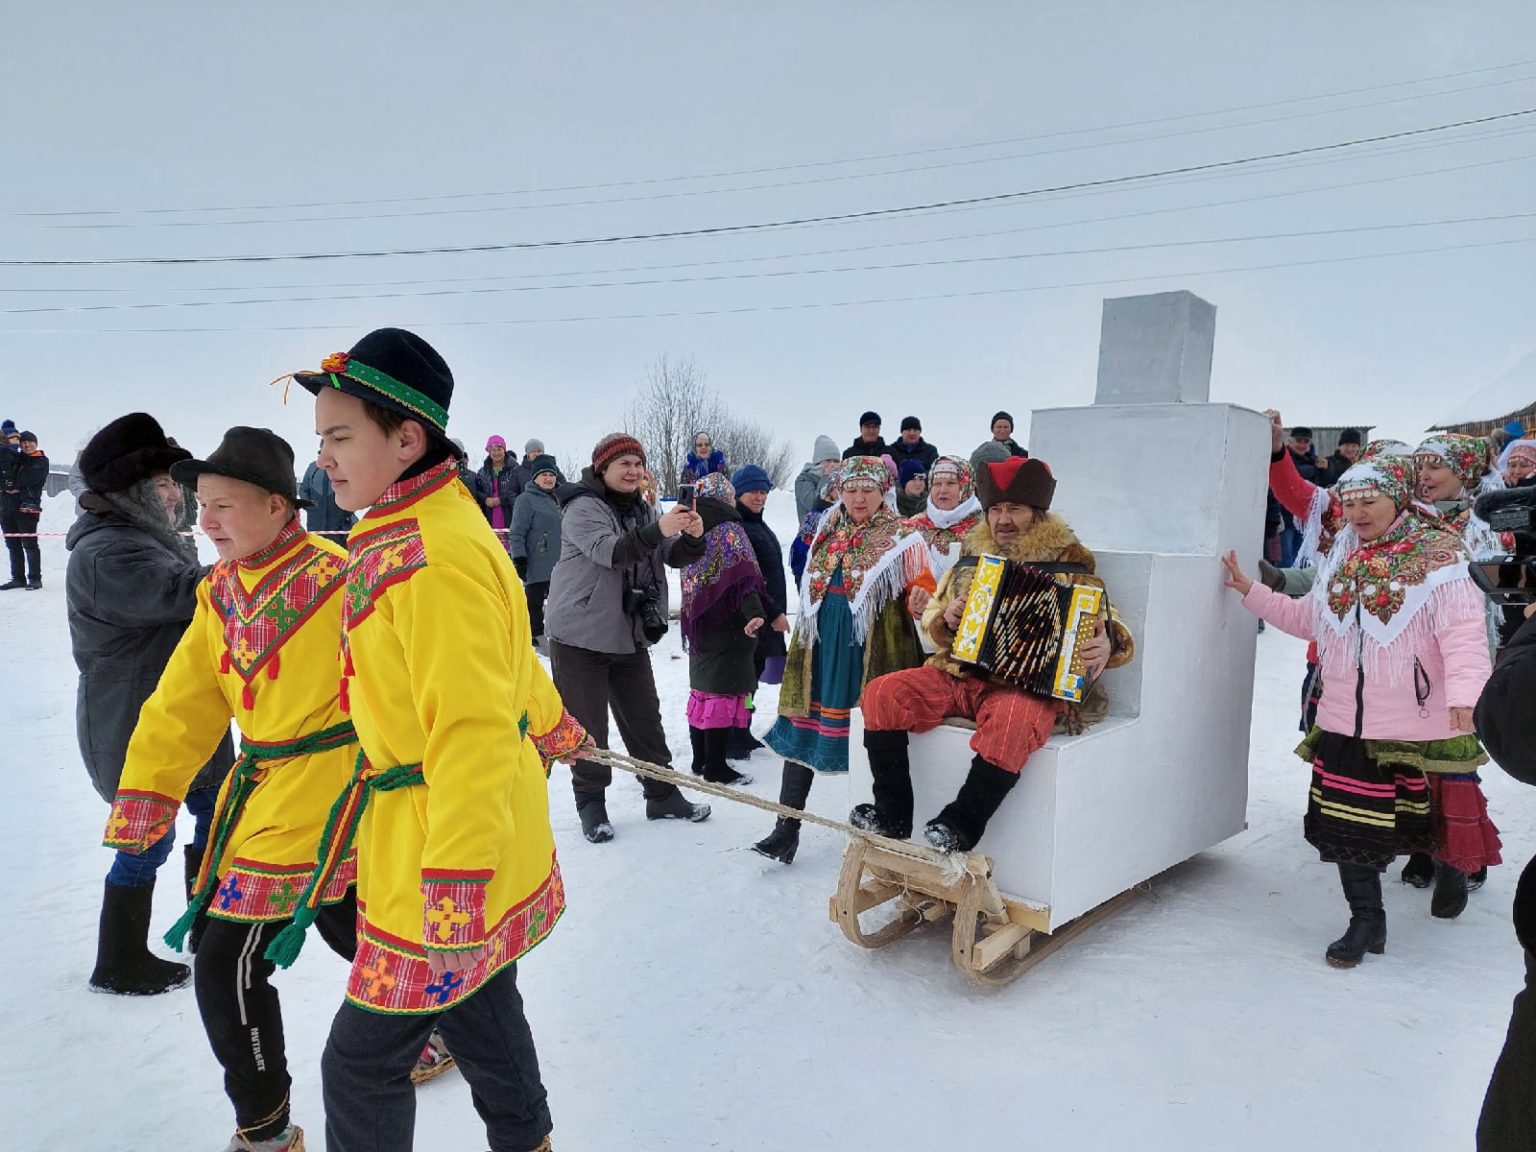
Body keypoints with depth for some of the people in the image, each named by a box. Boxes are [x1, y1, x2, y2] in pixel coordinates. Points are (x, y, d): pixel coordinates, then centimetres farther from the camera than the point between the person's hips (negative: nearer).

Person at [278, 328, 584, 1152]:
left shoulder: (435, 557, -25)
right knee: (480, 1009, 24)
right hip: (480, 837, 9)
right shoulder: (403, 537, 7)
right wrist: (551, 726, 34)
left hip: (450, 853, -9)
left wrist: (453, 896, -27)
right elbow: (506, 654, 20)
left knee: (361, 1065, 4)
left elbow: (472, 736, -28)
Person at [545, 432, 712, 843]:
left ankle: (662, 795, 25)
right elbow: (610, 552, -28)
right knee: (587, 724, 1)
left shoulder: (642, 510, 11)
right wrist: (657, 530, -42)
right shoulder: (583, 508, -11)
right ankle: (591, 803, 17)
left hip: (630, 636, 7)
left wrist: (693, 538, -19)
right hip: (581, 636, -6)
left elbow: (675, 556, 3)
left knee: (645, 719, 13)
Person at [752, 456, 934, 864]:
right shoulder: (828, 532, 12)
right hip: (822, 646, 5)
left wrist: (919, 599, -25)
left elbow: (923, 584, -3)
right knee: (803, 727, 3)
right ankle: (786, 828, 10)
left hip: (872, 649, -4)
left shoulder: (902, 537, -3)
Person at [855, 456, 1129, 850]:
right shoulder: (972, 555, 16)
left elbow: (1108, 622, 0)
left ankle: (960, 827, -21)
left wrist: (1107, 646, -24)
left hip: (1028, 684, -5)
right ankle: (891, 816, -8)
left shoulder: (1068, 559, 5)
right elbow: (932, 616, 21)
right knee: (883, 694, -16)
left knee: (1011, 722, -38)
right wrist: (945, 620, -4)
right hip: (958, 673, 5)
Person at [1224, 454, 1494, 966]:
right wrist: (1251, 592, 13)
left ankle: (1450, 866, 49)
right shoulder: (1343, 558, 9)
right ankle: (1366, 920, 23)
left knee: (1434, 815, 13)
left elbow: (1463, 633, -19)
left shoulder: (1439, 556, -10)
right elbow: (1306, 619, 19)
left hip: (1421, 724, -5)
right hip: (1347, 722, 5)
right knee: (1349, 821, 7)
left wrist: (1464, 693, -33)